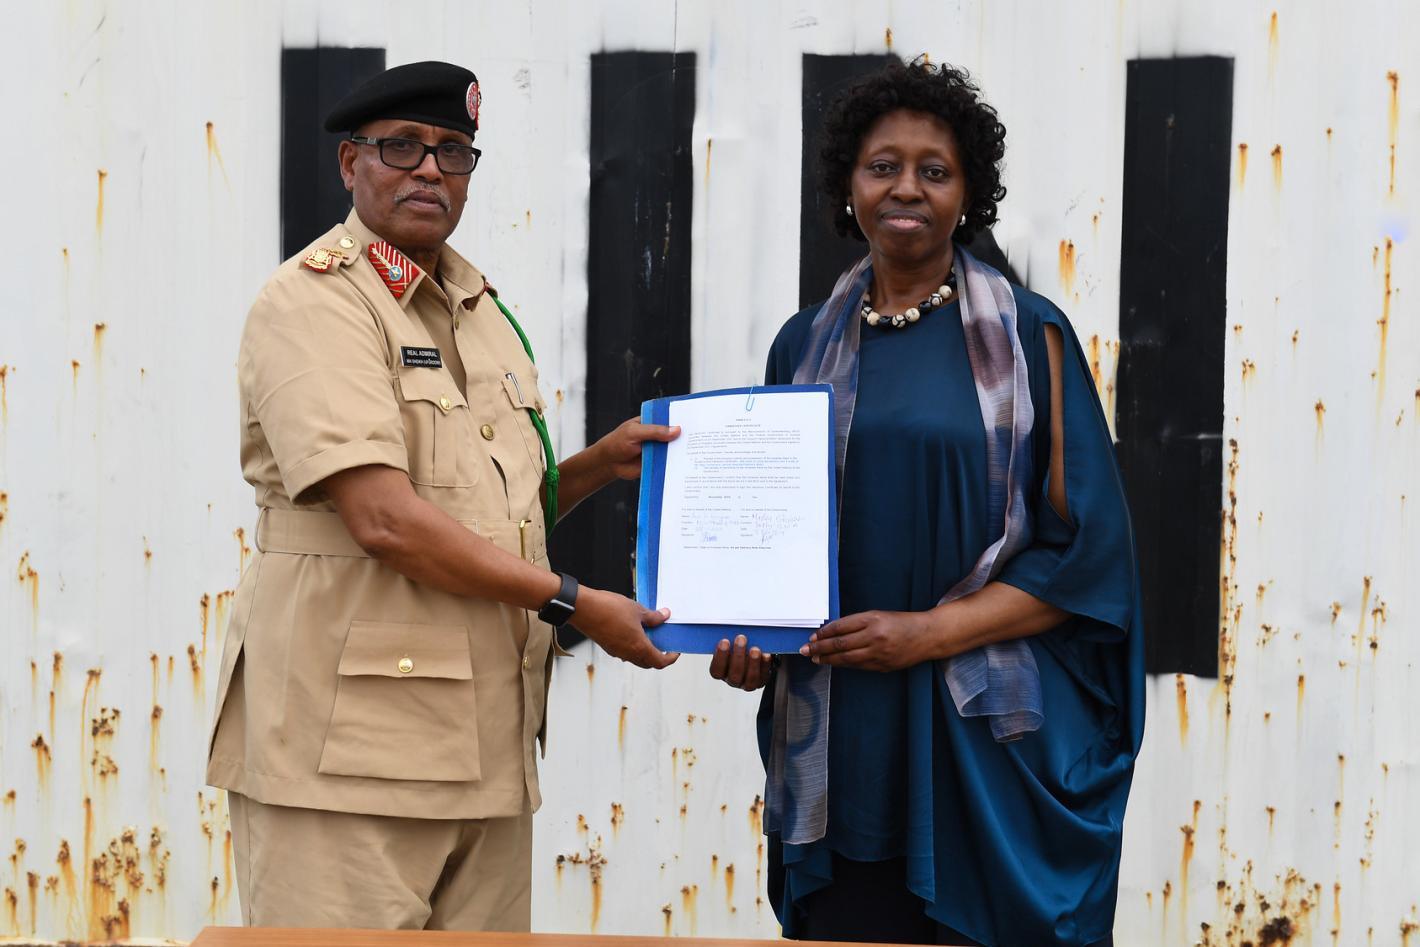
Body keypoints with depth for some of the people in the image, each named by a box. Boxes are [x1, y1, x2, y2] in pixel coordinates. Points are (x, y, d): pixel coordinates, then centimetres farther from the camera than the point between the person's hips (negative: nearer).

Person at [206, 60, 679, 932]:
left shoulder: (483, 310, 19)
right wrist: (575, 604, -14)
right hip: (349, 746, -8)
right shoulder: (314, 303, -9)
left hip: (484, 749, 8)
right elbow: (383, 519, -20)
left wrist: (599, 464, 9)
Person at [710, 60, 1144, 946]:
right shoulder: (806, 344, 10)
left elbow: (1085, 545, -5)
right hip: (839, 738, 3)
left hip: (990, 737, -3)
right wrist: (747, 633, -4)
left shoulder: (1028, 337, -1)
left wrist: (932, 632, -14)